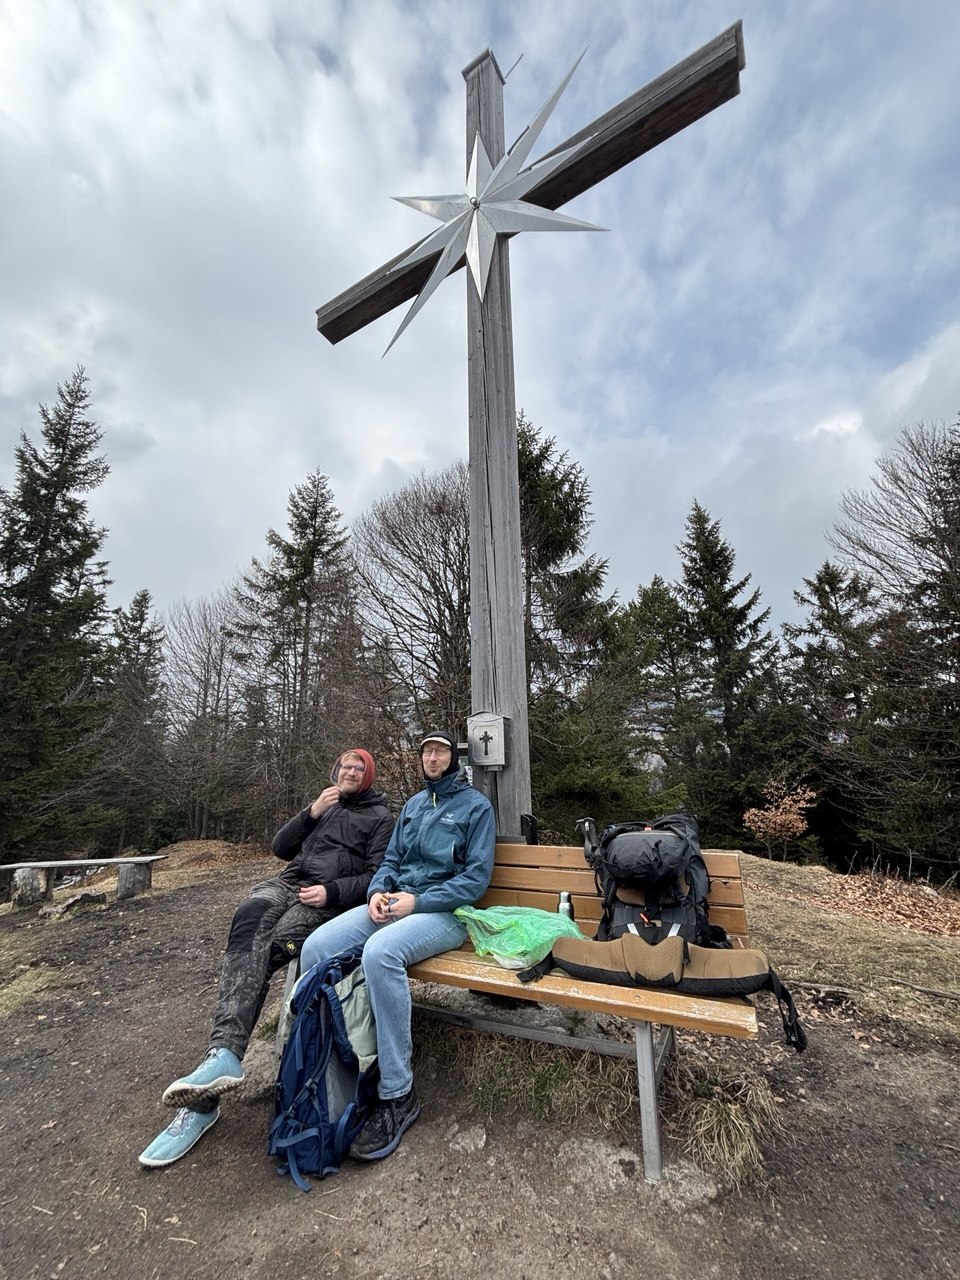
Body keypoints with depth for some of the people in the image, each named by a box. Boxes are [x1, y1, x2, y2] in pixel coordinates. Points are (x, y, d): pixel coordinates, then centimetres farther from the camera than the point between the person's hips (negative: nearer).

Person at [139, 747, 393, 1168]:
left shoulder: (380, 817, 11)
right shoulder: (324, 804, 27)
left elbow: (376, 875, 1)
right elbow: (280, 848, 18)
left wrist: (332, 892, -13)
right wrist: (312, 813, 3)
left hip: (327, 902, -3)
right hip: (286, 884, 3)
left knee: (261, 952, -29)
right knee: (251, 914, -32)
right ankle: (224, 1055, -40)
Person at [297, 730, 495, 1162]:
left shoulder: (476, 805, -3)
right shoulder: (413, 803, 17)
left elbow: (477, 877, -9)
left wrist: (417, 902, -16)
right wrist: (378, 891, -5)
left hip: (443, 911, -6)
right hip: (394, 901, 6)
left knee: (380, 952, -35)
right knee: (316, 947, -16)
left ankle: (398, 1096, -18)